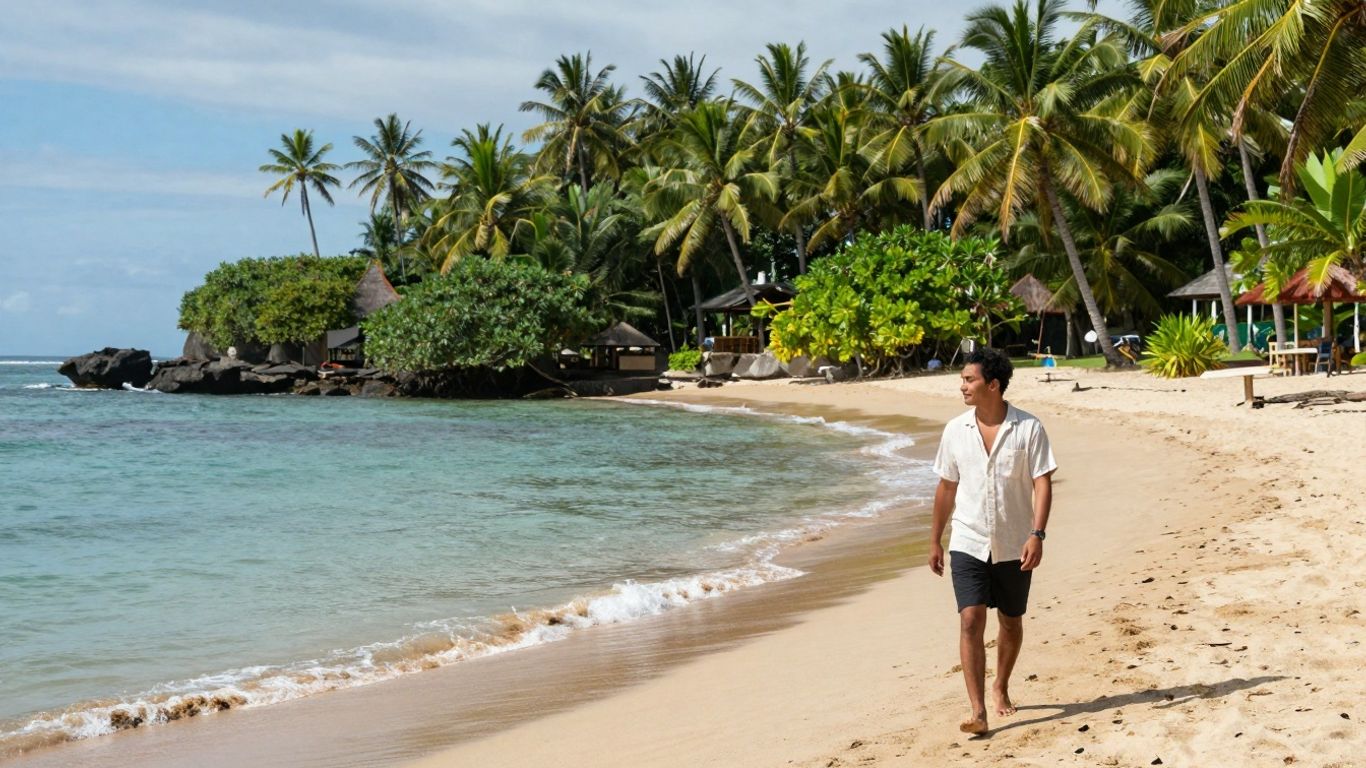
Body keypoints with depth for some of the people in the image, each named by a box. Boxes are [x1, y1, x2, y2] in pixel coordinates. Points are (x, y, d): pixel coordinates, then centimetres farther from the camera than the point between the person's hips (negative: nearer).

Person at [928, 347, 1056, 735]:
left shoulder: (1028, 429, -7)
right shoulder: (956, 430, 2)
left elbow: (1042, 484, -9)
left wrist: (1037, 534, -21)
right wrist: (935, 540, 12)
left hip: (1014, 546, -1)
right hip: (968, 543, 1)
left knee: (1011, 623, 14)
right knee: (971, 622, -11)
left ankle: (1001, 687, 38)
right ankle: (977, 711, -12)